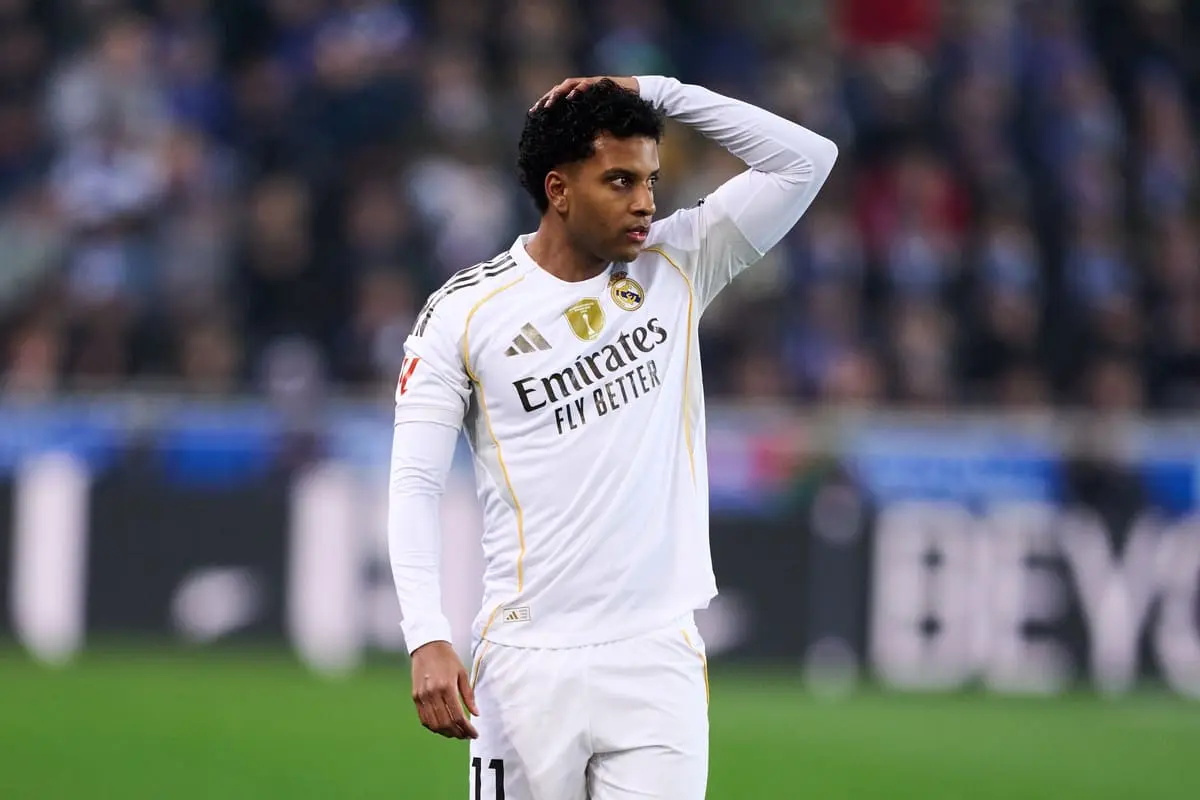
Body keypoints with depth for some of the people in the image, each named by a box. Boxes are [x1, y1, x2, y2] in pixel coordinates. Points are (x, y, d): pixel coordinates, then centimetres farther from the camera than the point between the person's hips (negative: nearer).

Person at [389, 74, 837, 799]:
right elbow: (415, 485, -2)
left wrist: (654, 90, -2)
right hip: (528, 665, -2)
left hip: (659, 658, 2)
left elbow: (806, 159, 2)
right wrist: (428, 640, -15)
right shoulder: (465, 312, -1)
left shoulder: (676, 270, 7)